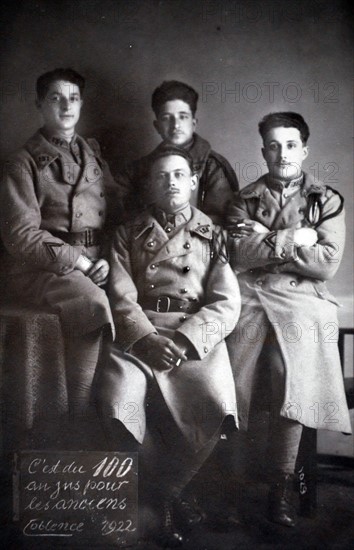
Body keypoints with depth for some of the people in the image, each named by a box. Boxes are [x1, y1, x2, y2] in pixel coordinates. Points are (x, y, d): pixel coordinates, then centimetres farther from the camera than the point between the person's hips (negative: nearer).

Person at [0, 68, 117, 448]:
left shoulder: (92, 155, 20)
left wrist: (107, 259, -2)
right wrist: (78, 263, -14)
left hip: (95, 263, 5)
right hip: (40, 269, -5)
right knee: (95, 303, -34)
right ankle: (82, 426, -23)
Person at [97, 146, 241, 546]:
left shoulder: (213, 235, 15)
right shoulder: (128, 234, 17)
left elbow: (226, 304, 3)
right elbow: (121, 298, 4)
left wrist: (182, 341, -13)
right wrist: (149, 340, -15)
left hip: (197, 337, 0)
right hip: (139, 334, 0)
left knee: (213, 404, -29)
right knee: (118, 402, -29)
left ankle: (165, 489, -2)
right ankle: (165, 495, -2)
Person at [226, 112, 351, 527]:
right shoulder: (246, 198, 18)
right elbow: (239, 255, 0)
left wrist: (267, 241, -1)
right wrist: (294, 239, -4)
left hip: (301, 299, -1)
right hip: (249, 295, 1)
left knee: (295, 381, -23)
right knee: (229, 383, -20)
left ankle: (281, 486, -10)